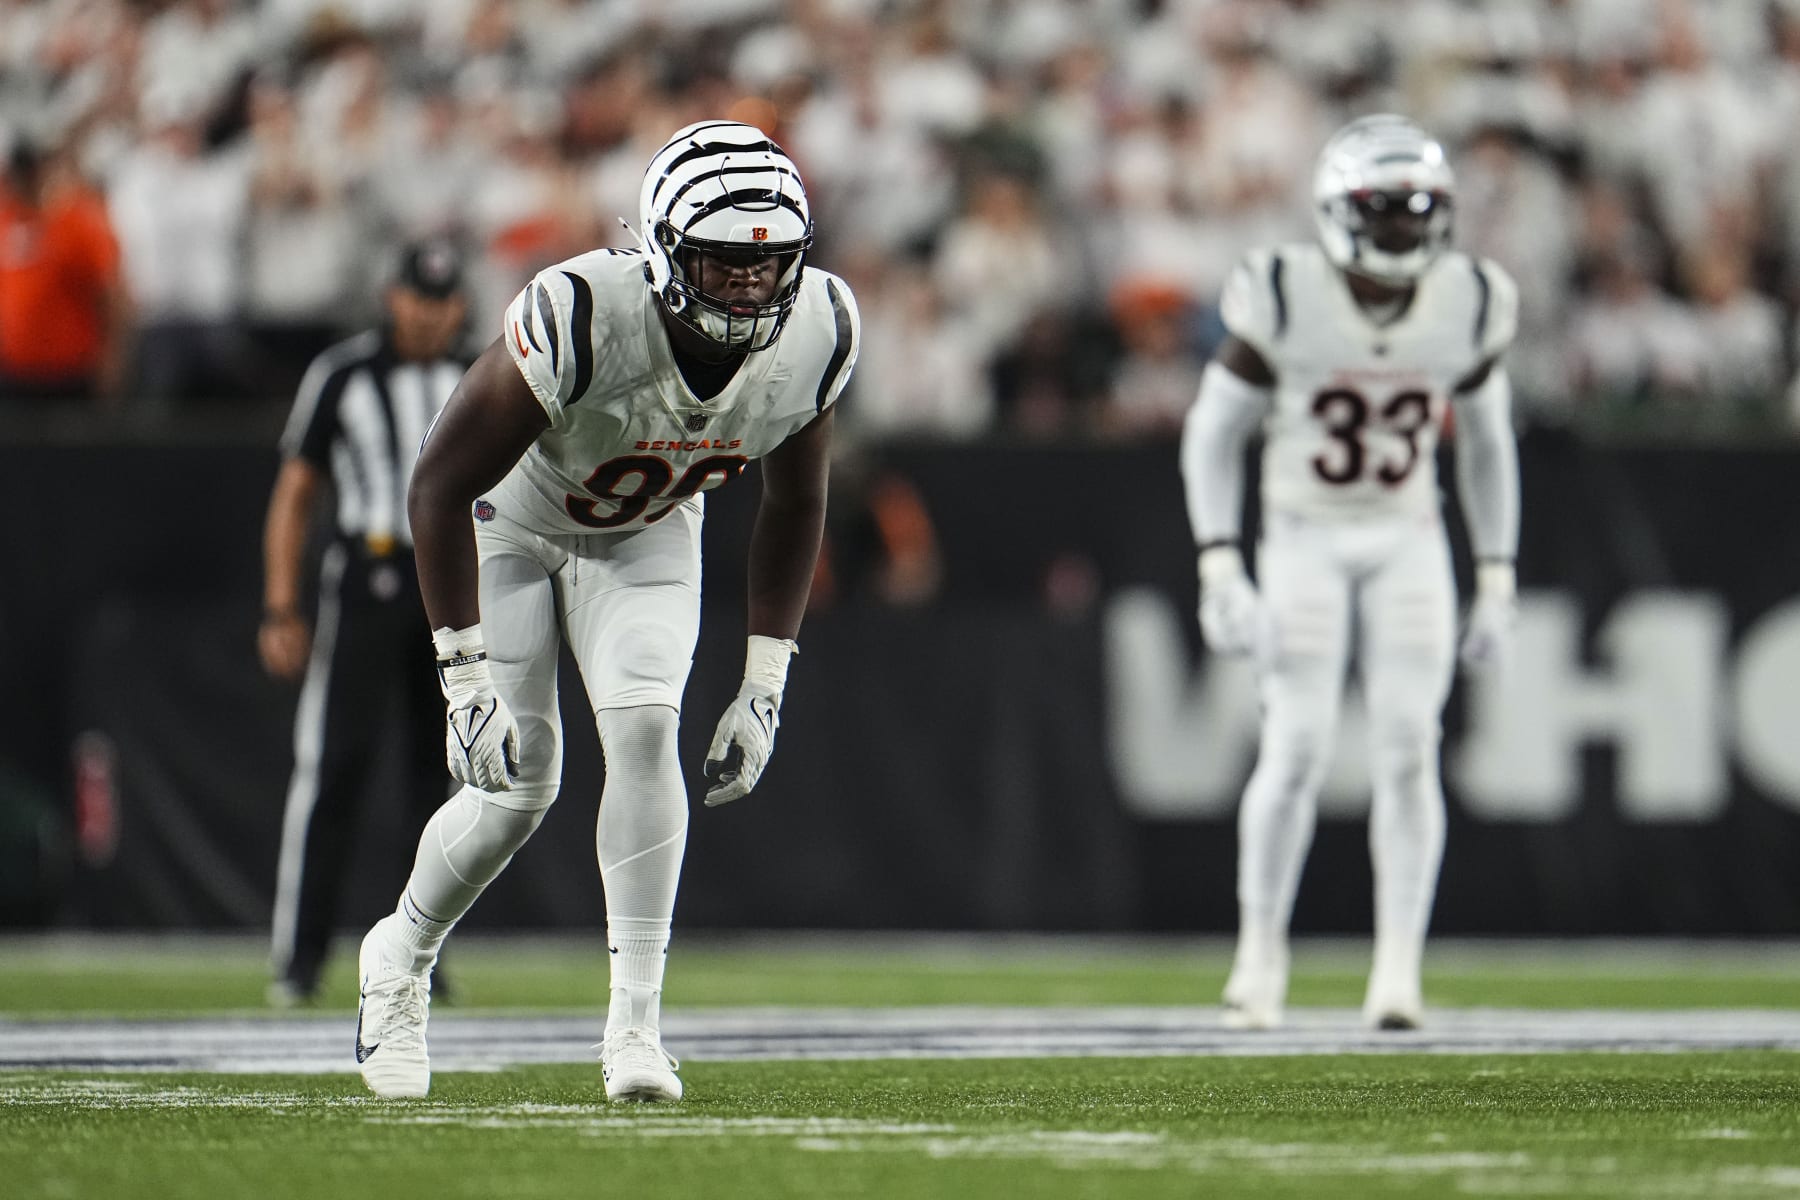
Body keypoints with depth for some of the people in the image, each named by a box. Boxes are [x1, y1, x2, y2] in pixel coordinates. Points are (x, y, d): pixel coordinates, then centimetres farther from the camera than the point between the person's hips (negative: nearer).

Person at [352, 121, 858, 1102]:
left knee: (644, 733, -18)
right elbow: (439, 487, -30)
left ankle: (635, 1023, -12)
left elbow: (795, 501, -5)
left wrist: (764, 685, -7)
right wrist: (467, 679, -31)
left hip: (646, 536, 3)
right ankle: (403, 956, 21)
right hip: (512, 520, -3)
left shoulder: (813, 334, -25)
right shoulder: (581, 319, -40)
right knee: (519, 782, -8)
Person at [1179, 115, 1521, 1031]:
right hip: (1304, 539, -2)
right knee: (1298, 748, -10)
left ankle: (1398, 969, -5)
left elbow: (1487, 446, 8)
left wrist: (1497, 585, 5)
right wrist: (1220, 571, -14)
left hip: (1407, 544, 2)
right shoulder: (1284, 299, -15)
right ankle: (1261, 946, 10)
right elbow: (1213, 433, -6)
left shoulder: (1467, 305, -6)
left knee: (1407, 749, -9)